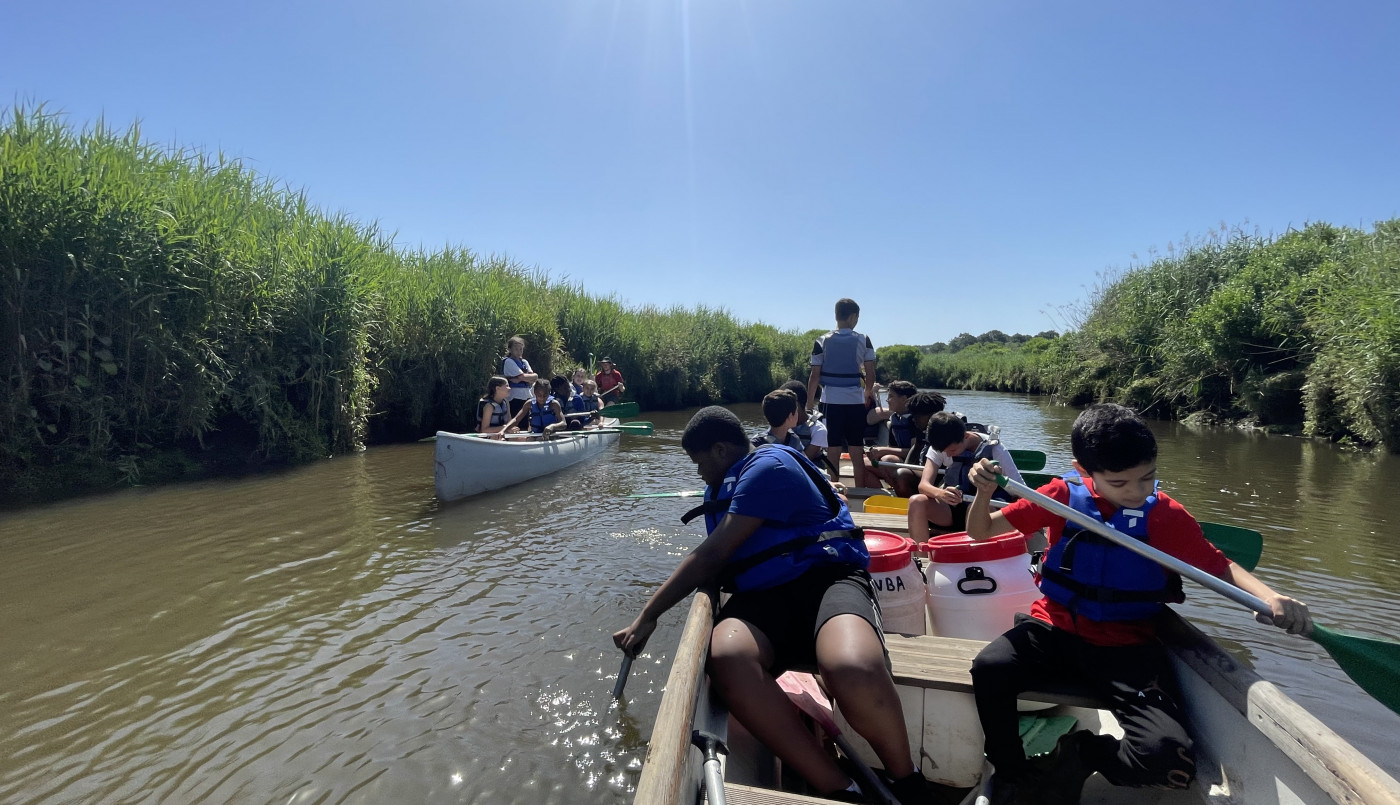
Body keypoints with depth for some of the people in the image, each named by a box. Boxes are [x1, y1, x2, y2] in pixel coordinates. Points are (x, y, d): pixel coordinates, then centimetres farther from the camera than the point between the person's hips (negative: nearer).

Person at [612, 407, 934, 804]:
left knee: (853, 670, -41)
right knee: (727, 657, -33)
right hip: (761, 595, 6)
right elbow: (710, 566, 35)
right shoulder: (722, 489, 26)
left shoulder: (768, 466, -4)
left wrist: (648, 616, -1)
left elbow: (710, 557, -8)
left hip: (826, 577, -6)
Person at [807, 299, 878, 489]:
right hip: (855, 402, 0)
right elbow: (870, 374, 0)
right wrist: (867, 393, 19)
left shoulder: (822, 342, 0)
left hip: (831, 402, 0)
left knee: (833, 452, 5)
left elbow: (815, 375, -2)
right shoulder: (863, 341, 1)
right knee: (857, 453, 7)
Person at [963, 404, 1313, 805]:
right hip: (1056, 629, 0)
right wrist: (984, 491, -22)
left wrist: (1270, 596, -16)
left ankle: (1079, 754, 11)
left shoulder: (1167, 516, -4)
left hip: (1126, 646, 0)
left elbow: (1220, 567, 6)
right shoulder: (1062, 495, -5)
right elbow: (981, 531, -1)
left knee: (1169, 759, -24)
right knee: (989, 668, -29)